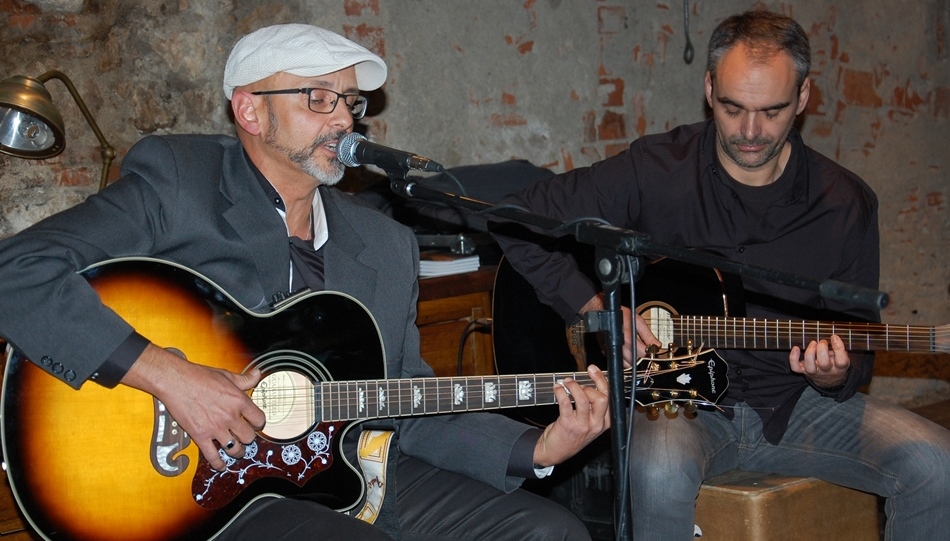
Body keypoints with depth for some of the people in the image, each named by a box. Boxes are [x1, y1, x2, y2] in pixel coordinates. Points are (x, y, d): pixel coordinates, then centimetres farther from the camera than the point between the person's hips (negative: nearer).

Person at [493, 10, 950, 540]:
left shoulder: (847, 204, 0)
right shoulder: (656, 170, -7)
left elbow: (858, 348, 6)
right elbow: (519, 219, -5)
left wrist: (834, 377, -18)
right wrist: (597, 308, -15)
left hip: (794, 402, 3)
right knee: (660, 471, -38)